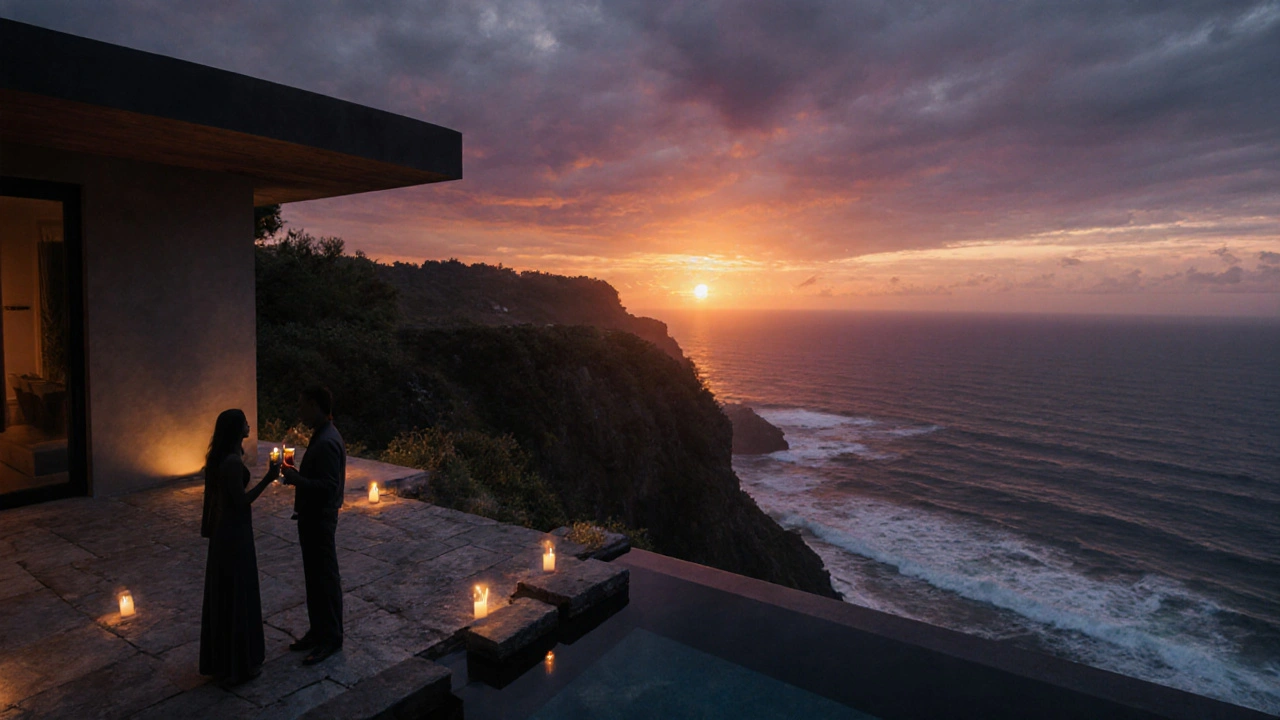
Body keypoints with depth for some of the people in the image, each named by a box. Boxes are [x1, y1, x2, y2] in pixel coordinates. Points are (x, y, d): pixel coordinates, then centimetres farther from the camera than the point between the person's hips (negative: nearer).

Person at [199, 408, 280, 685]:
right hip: (235, 531, -10)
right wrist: (268, 478, -21)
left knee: (222, 593, 19)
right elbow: (241, 501, -22)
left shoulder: (220, 457, 5)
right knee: (236, 595, 2)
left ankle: (220, 658, 33)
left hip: (222, 528, 10)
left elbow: (214, 494, 14)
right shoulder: (233, 461, -24)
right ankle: (237, 664, 14)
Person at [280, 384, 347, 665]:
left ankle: (331, 638, 14)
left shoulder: (327, 442, -23)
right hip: (312, 516, 10)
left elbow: (328, 486, -27)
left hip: (320, 520, -10)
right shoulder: (320, 436, 10)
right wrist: (297, 475, 6)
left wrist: (297, 480, -21)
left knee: (325, 578, 2)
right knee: (314, 576, 18)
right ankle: (318, 631, 31)